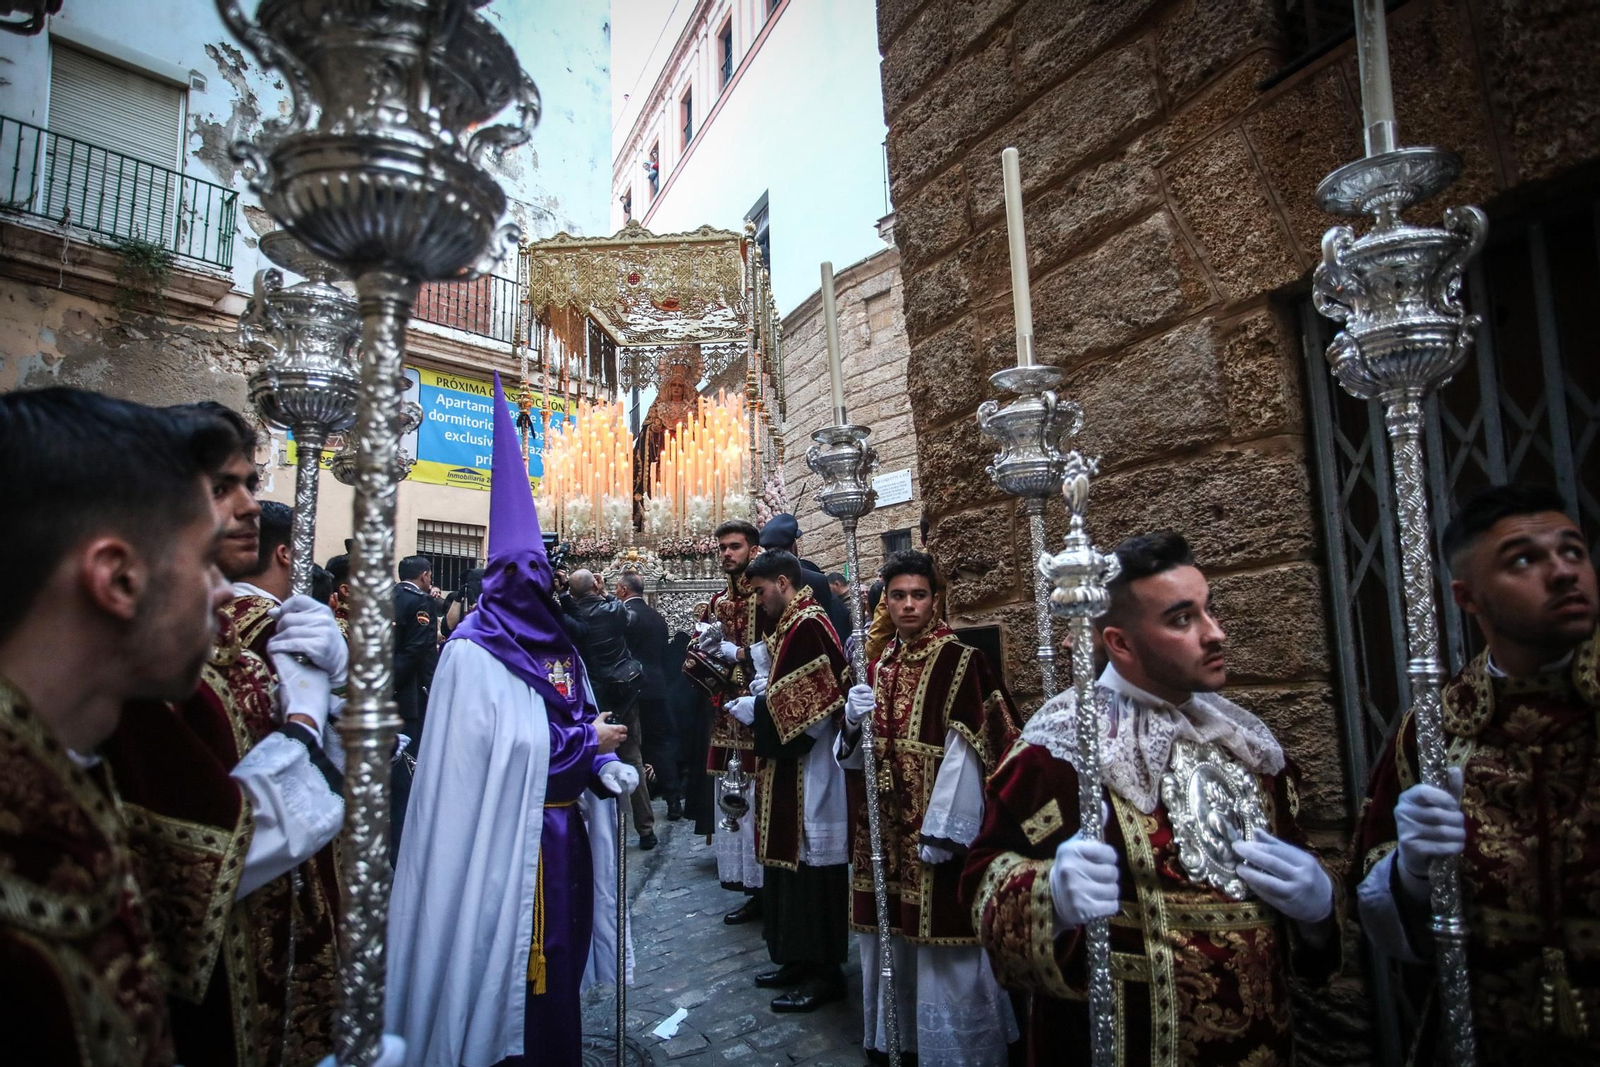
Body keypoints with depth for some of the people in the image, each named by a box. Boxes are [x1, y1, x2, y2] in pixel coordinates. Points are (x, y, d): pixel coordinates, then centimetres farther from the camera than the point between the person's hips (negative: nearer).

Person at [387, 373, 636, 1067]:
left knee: (559, 971, 17)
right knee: (515, 981, 5)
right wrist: (586, 743, -13)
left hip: (564, 835, 8)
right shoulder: (474, 653, -15)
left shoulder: (555, 645, 9)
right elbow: (498, 751, -21)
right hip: (508, 845, -7)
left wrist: (606, 768, -8)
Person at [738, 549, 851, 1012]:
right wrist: (761, 690, 1)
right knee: (794, 862, 15)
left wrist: (752, 708, -10)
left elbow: (807, 707, -21)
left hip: (811, 774, -10)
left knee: (812, 865, -1)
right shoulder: (795, 624, 12)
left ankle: (825, 973, 11)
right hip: (791, 770, 10)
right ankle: (802, 960, 27)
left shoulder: (808, 626, -18)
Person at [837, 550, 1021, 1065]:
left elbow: (965, 751, -16)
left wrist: (941, 829, -18)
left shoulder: (960, 661, -10)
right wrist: (854, 721, -11)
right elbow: (854, 754, 12)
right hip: (885, 827, 6)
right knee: (892, 938, 16)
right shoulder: (880, 665, 10)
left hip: (934, 827, -6)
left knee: (941, 950, 2)